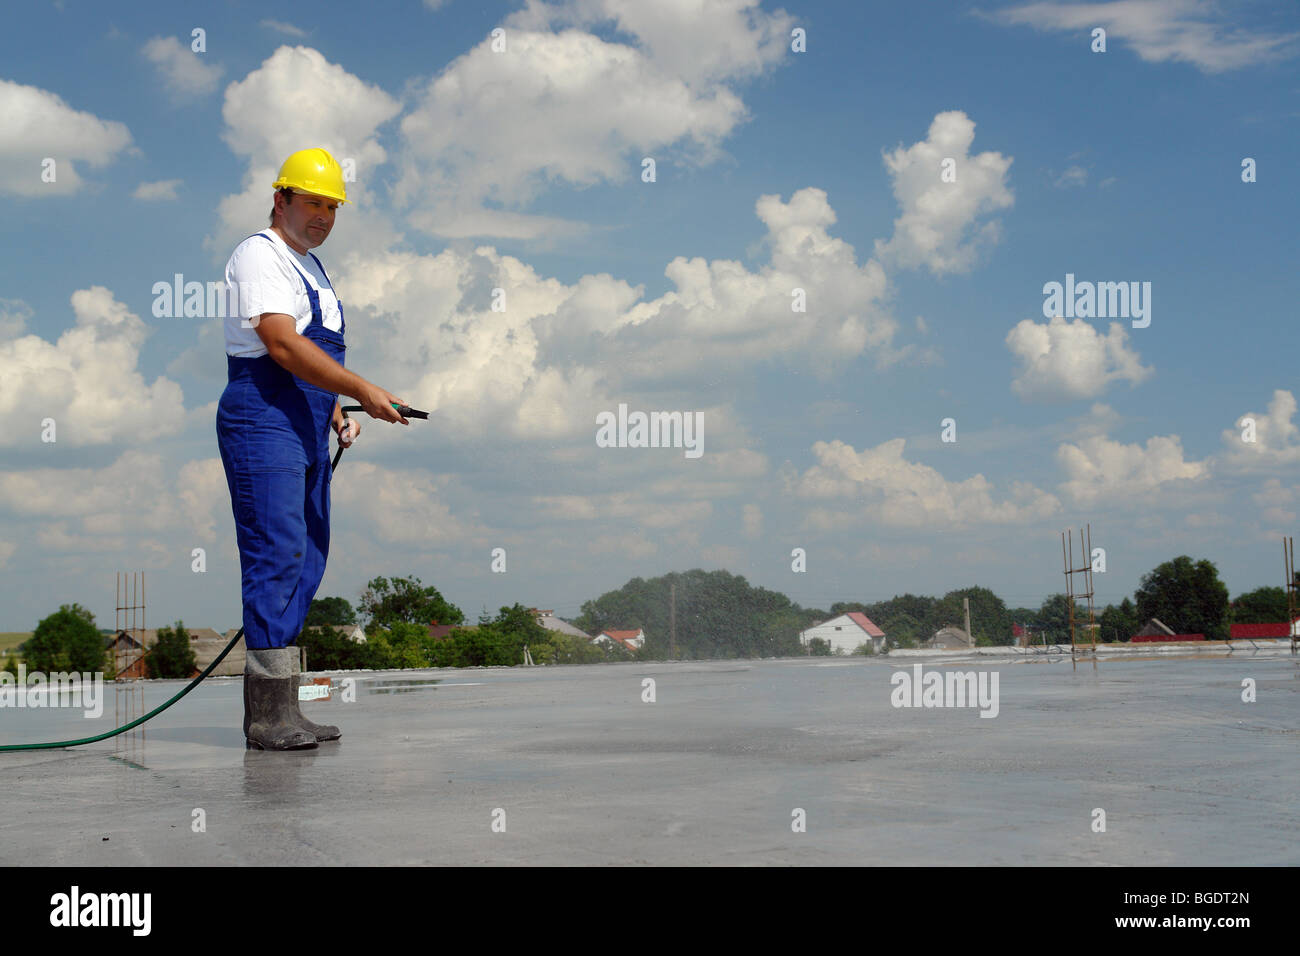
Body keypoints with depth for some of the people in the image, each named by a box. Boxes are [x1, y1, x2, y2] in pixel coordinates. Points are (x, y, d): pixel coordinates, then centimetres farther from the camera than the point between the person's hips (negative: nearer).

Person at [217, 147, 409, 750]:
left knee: (306, 560, 7)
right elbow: (282, 344, -20)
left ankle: (276, 710, 11)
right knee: (277, 556, -13)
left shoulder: (312, 268, 22)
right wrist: (365, 392, -22)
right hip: (263, 425, -9)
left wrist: (337, 415, 13)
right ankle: (268, 717, -11)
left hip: (307, 432, 10)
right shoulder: (259, 255, -7)